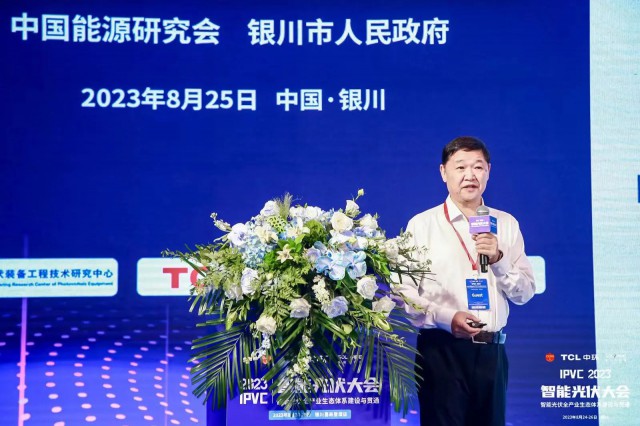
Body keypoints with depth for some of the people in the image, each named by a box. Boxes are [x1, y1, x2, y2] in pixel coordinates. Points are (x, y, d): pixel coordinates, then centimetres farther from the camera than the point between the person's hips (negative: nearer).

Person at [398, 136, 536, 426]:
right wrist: (446, 318, -21)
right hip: (442, 349, -3)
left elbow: (525, 294, 7)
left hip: (491, 350, 4)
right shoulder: (422, 224, 0)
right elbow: (404, 291, -8)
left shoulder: (506, 225, 10)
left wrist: (498, 259, -9)